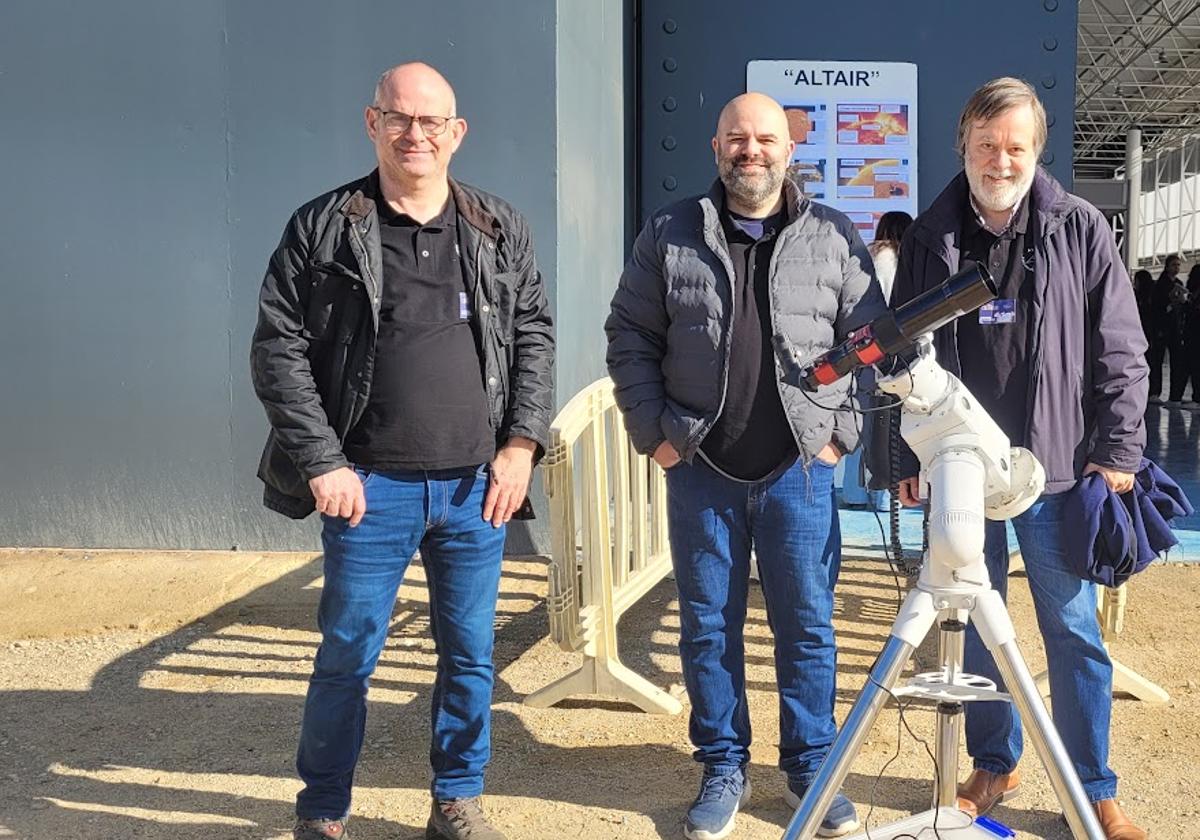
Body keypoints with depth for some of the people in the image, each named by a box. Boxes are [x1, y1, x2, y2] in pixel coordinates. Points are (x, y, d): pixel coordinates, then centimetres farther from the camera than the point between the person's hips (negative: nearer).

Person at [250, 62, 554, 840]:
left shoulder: (501, 229, 6)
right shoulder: (322, 228, -2)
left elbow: (535, 337, 8)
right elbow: (279, 349, -3)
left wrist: (523, 442, -3)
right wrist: (323, 463, -9)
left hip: (477, 485, 3)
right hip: (370, 486, -2)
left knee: (471, 653, 12)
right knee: (347, 658, 7)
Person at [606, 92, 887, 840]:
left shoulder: (836, 238, 3)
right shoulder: (669, 235, 3)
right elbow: (630, 336, 4)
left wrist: (841, 431, -3)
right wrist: (653, 430, -3)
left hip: (799, 467, 0)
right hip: (700, 467, 1)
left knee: (808, 624, 7)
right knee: (709, 625, 8)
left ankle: (811, 768, 24)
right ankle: (724, 769, 23)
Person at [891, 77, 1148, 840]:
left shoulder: (1080, 230, 1)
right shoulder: (929, 239, 4)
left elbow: (1121, 352, 1)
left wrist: (1118, 450, -6)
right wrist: (905, 458, 3)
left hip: (1057, 468, -1)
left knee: (1074, 631, 6)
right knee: (973, 628, 10)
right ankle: (994, 765, 27)